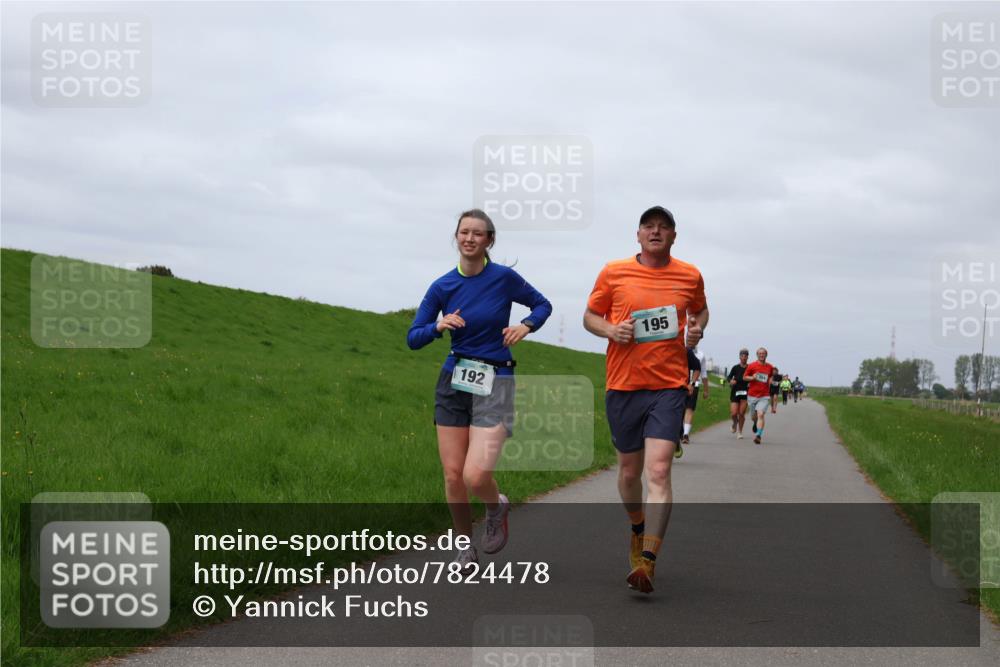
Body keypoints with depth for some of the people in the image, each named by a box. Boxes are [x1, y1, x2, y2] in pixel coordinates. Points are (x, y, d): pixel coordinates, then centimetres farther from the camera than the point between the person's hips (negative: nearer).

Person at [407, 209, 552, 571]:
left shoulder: (505, 278, -6)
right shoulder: (442, 287, 1)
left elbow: (542, 305, 10)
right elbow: (413, 338, 4)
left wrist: (525, 326, -10)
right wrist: (439, 326, -16)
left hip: (494, 384, -3)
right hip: (453, 382, 3)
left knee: (475, 476, -17)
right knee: (453, 476, 1)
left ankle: (497, 507, 19)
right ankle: (465, 546, 24)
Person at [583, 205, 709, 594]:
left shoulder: (689, 276, 5)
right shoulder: (614, 273, 2)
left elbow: (700, 310, 24)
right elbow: (590, 316, 11)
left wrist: (696, 329, 2)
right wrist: (610, 330, -10)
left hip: (668, 387, -1)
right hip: (622, 386, 1)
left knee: (658, 471, -15)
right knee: (629, 469, 12)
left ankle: (647, 561, -20)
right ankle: (638, 529, 42)